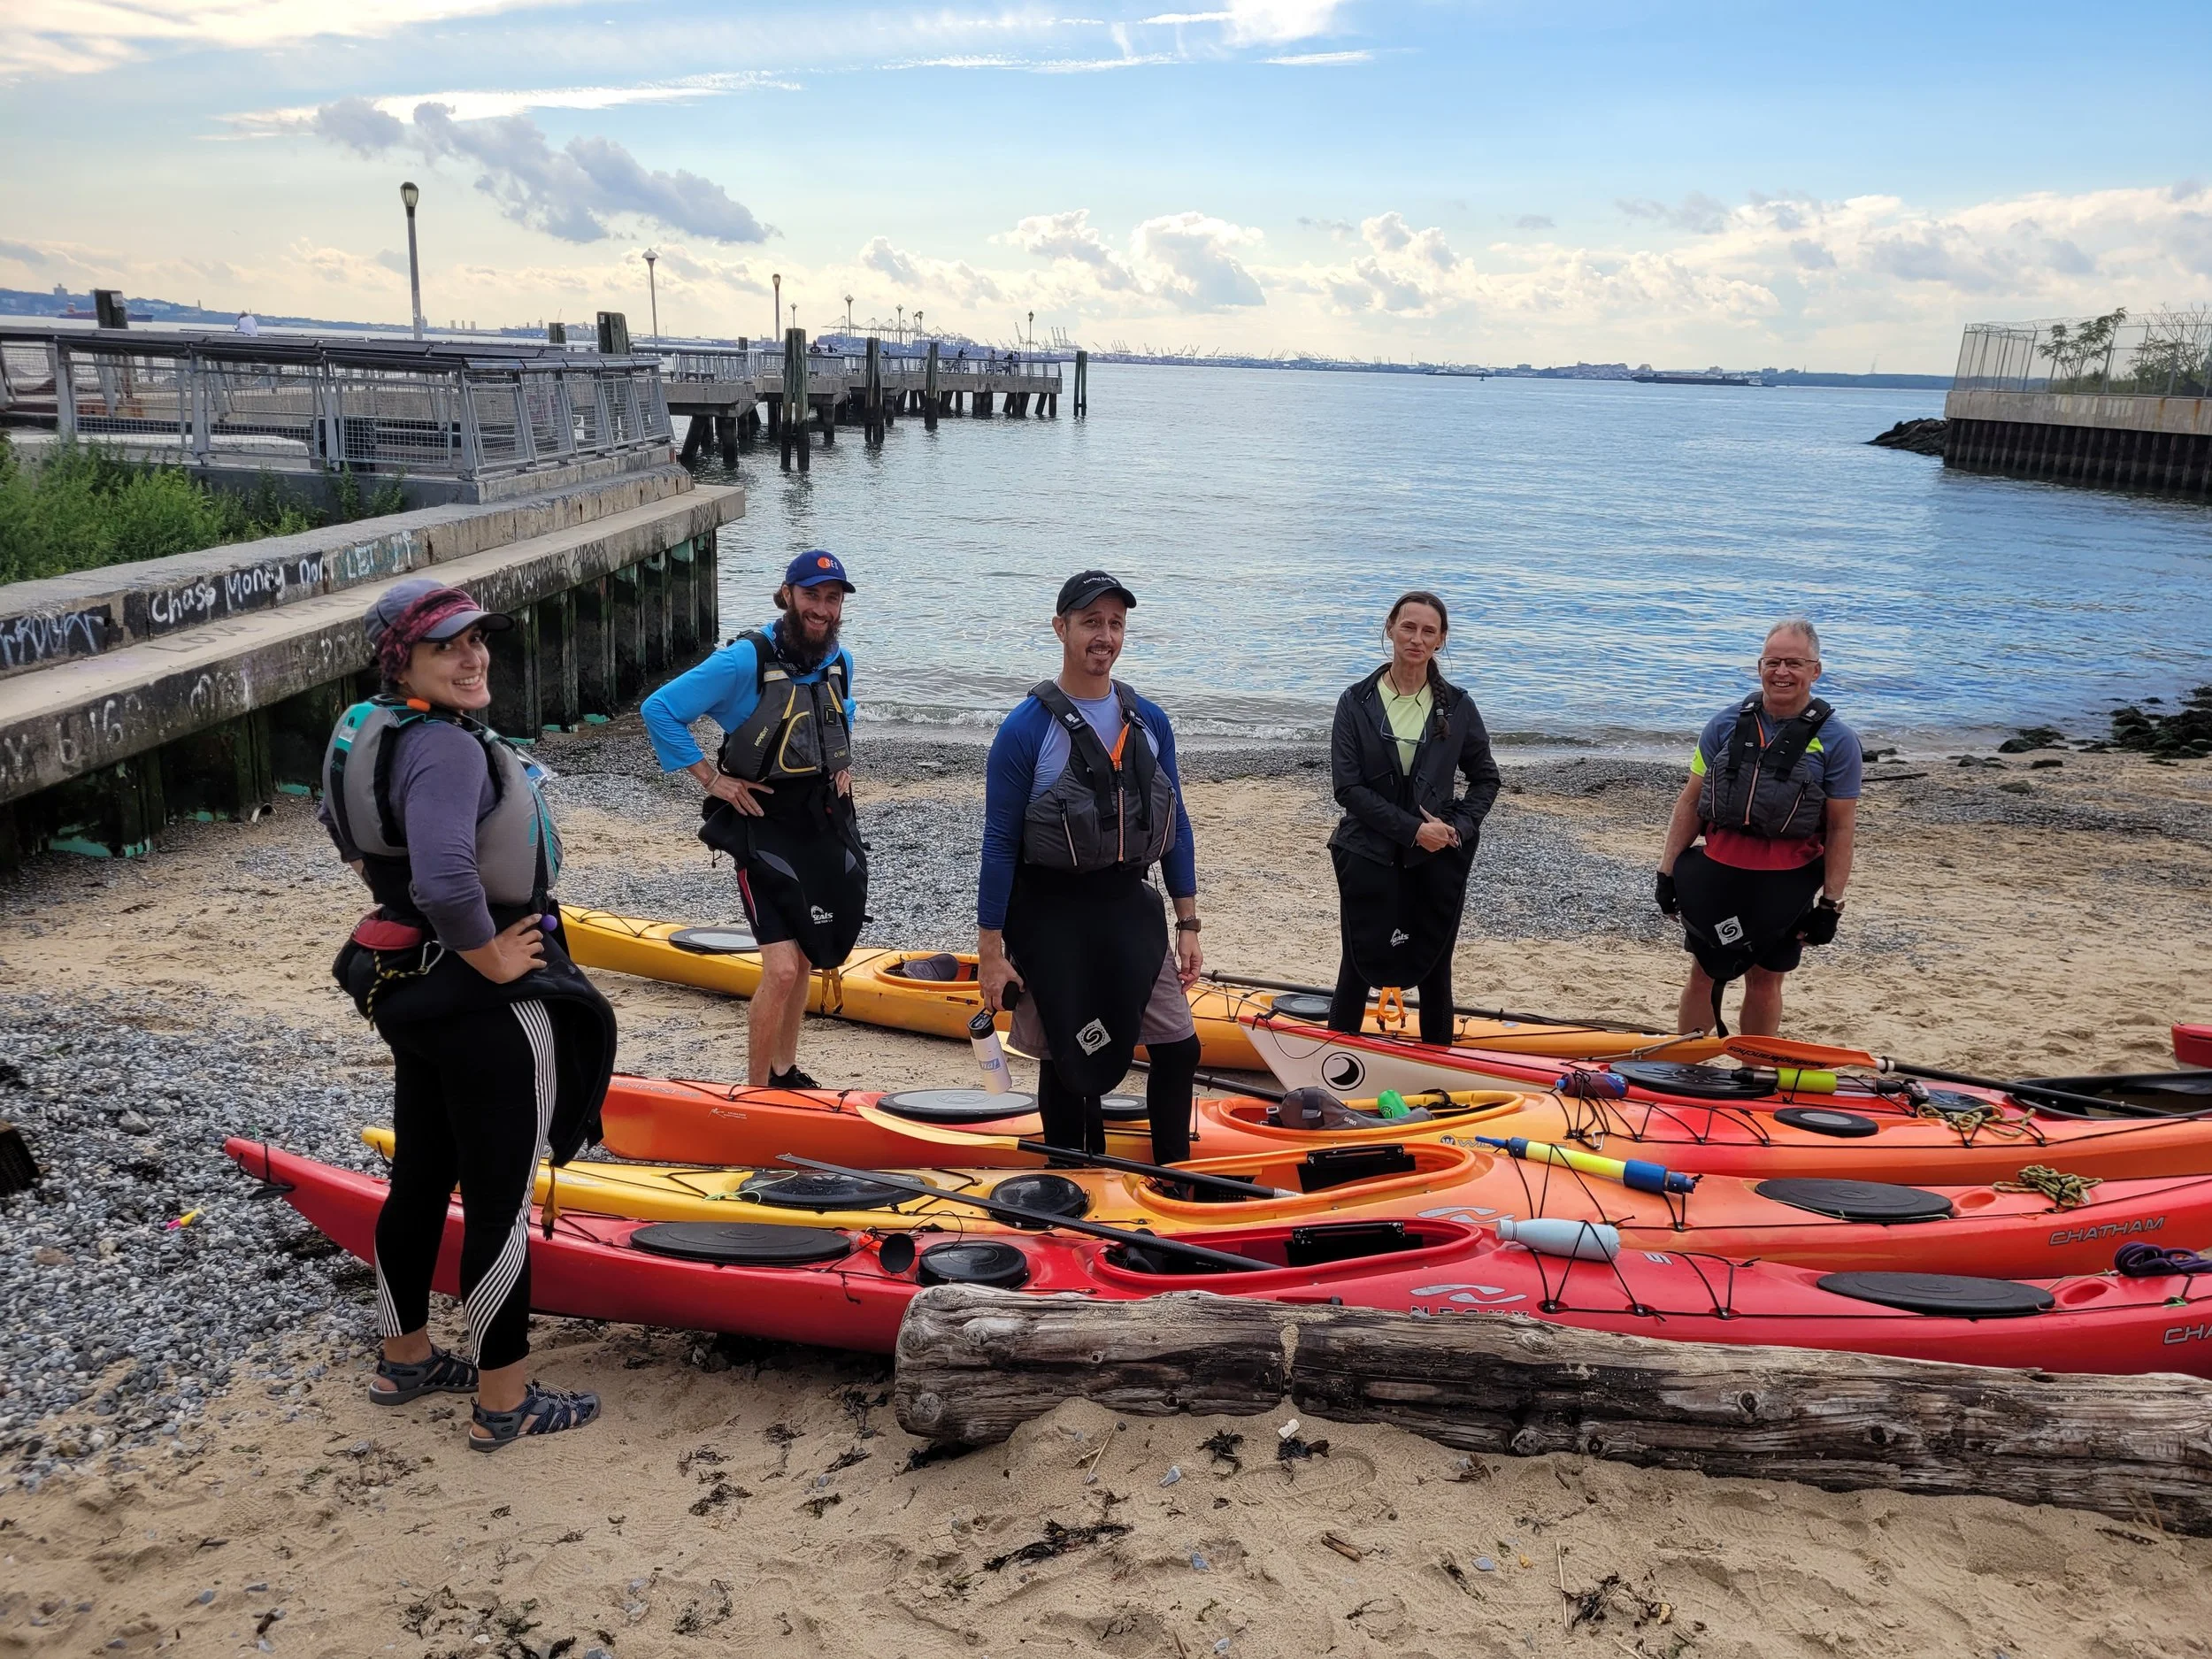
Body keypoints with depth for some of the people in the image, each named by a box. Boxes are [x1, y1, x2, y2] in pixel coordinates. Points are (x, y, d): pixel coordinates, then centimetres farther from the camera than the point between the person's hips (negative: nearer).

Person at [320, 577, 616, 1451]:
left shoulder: (368, 727, 6)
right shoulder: (448, 749, -25)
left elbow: (348, 829, 26)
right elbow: (446, 884, -38)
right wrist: (491, 958, -22)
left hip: (409, 987, 10)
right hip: (488, 1007, -10)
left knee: (420, 1178, 22)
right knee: (501, 1202, 2)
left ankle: (405, 1358, 40)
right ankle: (504, 1404, 14)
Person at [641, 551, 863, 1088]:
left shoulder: (839, 660, 4)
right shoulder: (746, 660, -17)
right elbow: (659, 709, -14)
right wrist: (710, 778, -14)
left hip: (827, 829, 7)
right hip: (765, 830, -7)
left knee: (803, 958, 17)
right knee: (781, 970, -13)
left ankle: (784, 1073, 33)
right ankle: (755, 1092, 2)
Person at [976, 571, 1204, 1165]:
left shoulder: (1149, 721, 4)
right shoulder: (1026, 729, -11)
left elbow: (1175, 825, 10)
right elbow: (999, 844, -9)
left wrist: (1188, 925, 8)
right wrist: (991, 950, -10)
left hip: (1131, 907, 5)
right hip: (1052, 916, -4)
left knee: (1178, 1049, 6)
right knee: (1069, 1063, 7)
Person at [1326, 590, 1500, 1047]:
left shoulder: (1456, 706, 2)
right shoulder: (1357, 701, -3)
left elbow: (1485, 779, 12)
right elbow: (1348, 787, -9)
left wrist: (1460, 827, -6)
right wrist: (1413, 829, -16)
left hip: (1440, 858, 2)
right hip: (1369, 855, -2)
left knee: (1434, 969, 11)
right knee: (1360, 964, 3)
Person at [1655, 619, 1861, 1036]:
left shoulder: (1836, 741, -5)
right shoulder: (1725, 725, 2)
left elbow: (1842, 828, -4)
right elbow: (1690, 802, 5)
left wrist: (1831, 903, -7)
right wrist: (1667, 872, 1)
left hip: (1785, 882, -2)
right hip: (1718, 872, 2)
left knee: (1764, 982, 11)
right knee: (1704, 975, 10)